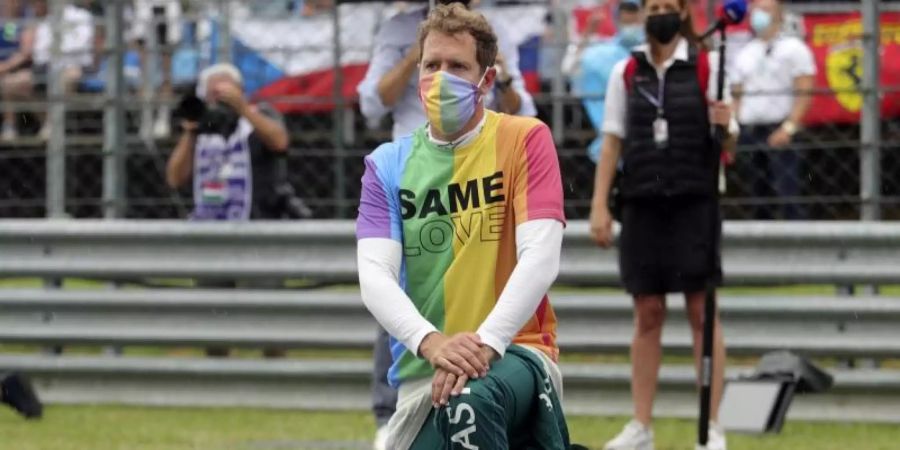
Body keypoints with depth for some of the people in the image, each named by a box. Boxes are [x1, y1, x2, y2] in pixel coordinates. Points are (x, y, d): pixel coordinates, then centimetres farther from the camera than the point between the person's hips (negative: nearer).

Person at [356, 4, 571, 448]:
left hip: (512, 354, -4)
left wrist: (486, 342, -29)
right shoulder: (388, 165, 7)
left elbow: (540, 257, -13)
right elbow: (374, 274, -6)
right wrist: (430, 342, -26)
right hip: (422, 375, 4)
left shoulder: (524, 140, -1)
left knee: (471, 402, -37)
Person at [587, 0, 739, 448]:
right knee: (647, 314, 5)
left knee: (702, 311, -4)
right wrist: (599, 205, 1)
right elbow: (612, 141, 9)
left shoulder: (707, 67, 1)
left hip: (694, 204, -2)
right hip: (642, 204, 3)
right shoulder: (626, 72, 8)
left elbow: (728, 148, 1)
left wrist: (724, 126, -22)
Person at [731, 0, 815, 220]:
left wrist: (788, 128, -18)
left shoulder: (793, 48, 2)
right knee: (759, 197, 6)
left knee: (788, 196, -15)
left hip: (781, 132, -5)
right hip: (749, 131, 5)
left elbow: (804, 92, -7)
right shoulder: (745, 53, 19)